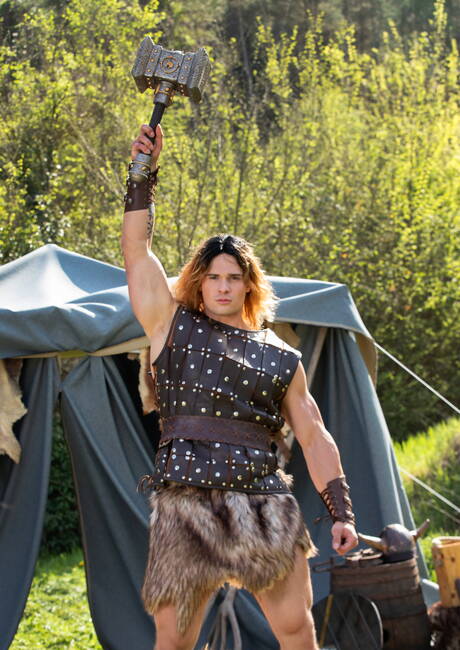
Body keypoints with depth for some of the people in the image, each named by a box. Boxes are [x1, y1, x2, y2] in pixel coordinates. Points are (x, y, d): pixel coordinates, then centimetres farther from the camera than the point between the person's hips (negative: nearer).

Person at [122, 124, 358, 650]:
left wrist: (341, 512, 6)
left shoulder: (281, 358, 15)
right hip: (183, 503, -1)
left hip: (263, 505, 1)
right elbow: (136, 248, 6)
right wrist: (144, 174, -1)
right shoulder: (172, 326, 12)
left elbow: (314, 437, 13)